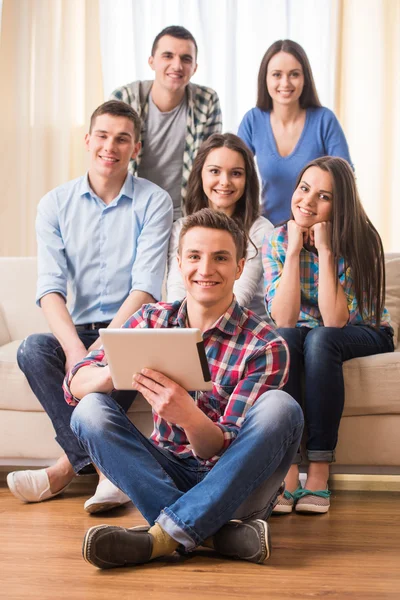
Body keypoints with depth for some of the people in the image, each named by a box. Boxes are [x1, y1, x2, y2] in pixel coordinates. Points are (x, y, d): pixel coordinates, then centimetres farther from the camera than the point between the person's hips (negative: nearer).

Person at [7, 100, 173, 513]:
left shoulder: (154, 202, -2)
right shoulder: (55, 204, 4)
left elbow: (145, 287, -12)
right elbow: (50, 288, -8)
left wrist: (100, 348, -26)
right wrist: (75, 349, -27)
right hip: (76, 330, 2)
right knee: (32, 349, -28)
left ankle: (71, 464, -26)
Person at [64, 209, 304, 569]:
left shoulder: (265, 346, -10)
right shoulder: (153, 320, 1)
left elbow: (221, 449, -17)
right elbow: (75, 384, -9)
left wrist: (188, 415, -40)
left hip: (235, 483, -3)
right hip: (169, 475, 3)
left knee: (279, 407, -29)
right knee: (90, 409, -19)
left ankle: (167, 534, -31)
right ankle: (216, 532, -29)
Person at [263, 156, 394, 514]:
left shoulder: (360, 242, -19)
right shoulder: (278, 241, -10)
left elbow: (334, 321, -29)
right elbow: (284, 321, -23)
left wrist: (325, 250, -31)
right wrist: (295, 249, -26)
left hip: (364, 337, -2)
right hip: (304, 335, 3)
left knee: (319, 340, -35)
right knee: (283, 340, -31)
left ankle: (319, 474, -34)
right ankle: (287, 474, -35)